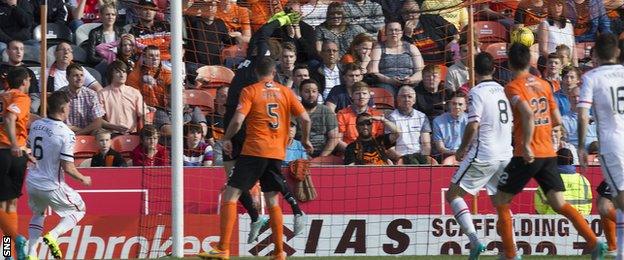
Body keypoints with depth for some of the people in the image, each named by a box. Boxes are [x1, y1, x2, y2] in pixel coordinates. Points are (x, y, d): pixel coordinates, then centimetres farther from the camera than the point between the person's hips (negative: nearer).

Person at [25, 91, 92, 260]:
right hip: (52, 186, -6)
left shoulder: (36, 125, 0)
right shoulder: (66, 134, -19)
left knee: (38, 214, 30)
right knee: (79, 210, 16)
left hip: (32, 182, 6)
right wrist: (83, 179, -1)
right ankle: (53, 235, -6)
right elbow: (68, 168, -20)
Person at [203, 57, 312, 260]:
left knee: (230, 195, -2)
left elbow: (238, 120, -12)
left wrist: (226, 139, 3)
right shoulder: (285, 92, 10)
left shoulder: (250, 91, -1)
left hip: (254, 151, -4)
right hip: (277, 152, 4)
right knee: (272, 200, 14)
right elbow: (305, 118, 6)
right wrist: (305, 140, 22)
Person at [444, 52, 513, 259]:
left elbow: (473, 126, -16)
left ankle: (474, 240, -14)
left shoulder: (477, 92, -10)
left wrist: (462, 149, -2)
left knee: (453, 194, 3)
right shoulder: (503, 91, 11)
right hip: (505, 155, 7)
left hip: (483, 155, -7)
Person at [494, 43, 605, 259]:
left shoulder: (513, 88, -8)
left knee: (500, 200, 9)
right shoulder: (544, 85, 11)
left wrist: (526, 144, -22)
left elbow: (528, 114, -26)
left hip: (527, 155, -6)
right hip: (549, 153, 6)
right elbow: (557, 120, 12)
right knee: (559, 204, 5)